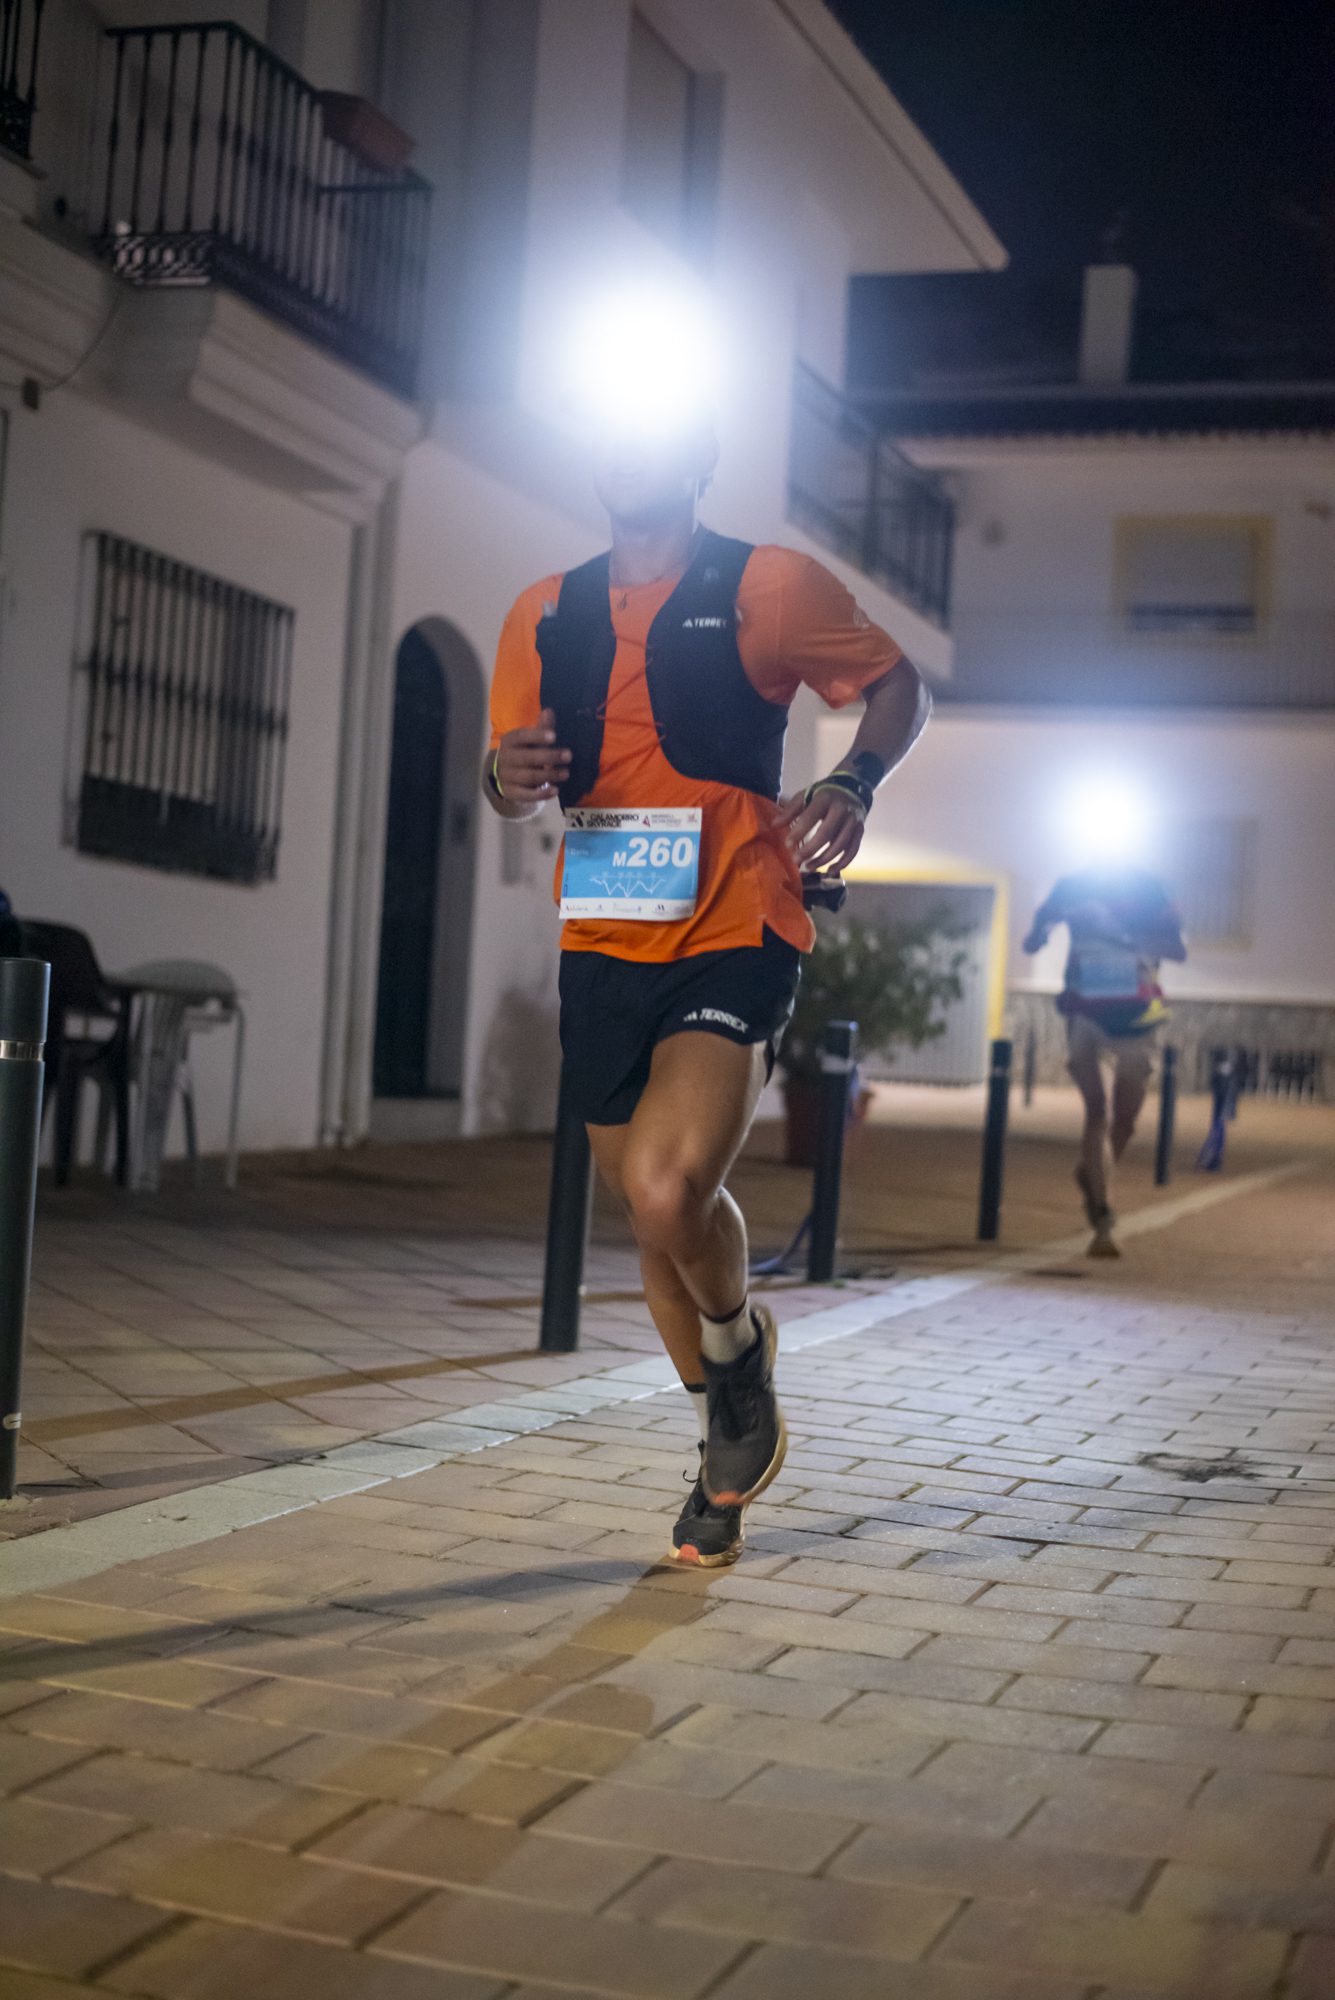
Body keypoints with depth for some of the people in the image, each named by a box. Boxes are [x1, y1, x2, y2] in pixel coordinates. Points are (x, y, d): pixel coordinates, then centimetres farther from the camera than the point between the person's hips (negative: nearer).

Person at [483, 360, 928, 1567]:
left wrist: (853, 786, -11)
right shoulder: (545, 616, 12)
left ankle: (737, 1341, 11)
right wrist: (513, 777, -10)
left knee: (668, 1187, -24)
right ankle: (734, 1450, 35)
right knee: (656, 1217, 12)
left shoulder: (769, 586, -1)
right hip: (601, 952, 5)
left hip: (734, 938, -5)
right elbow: (507, 783, 15)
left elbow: (899, 684, 8)